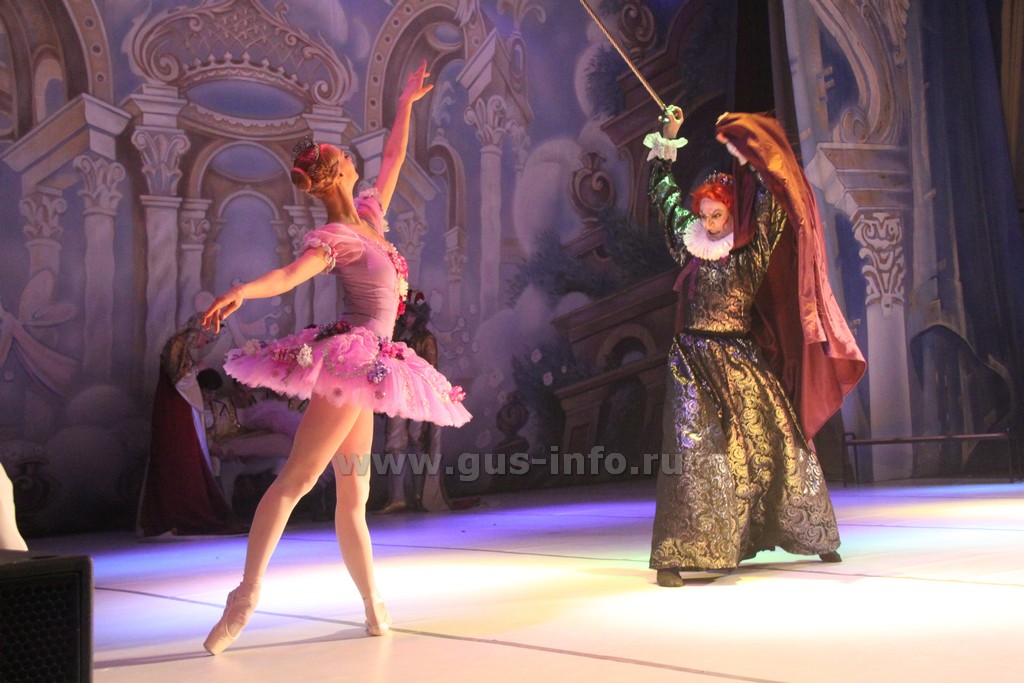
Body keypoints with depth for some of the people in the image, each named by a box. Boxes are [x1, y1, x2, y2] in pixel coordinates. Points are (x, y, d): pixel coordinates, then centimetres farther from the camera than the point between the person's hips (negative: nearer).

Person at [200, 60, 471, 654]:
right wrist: (239, 292, -45)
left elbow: (393, 159, 28)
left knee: (353, 496, 11)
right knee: (295, 478, -13)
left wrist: (405, 105, 33)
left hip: (364, 370, 9)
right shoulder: (334, 238, -9)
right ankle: (245, 598, -15)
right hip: (352, 357, -9)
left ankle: (375, 608, 17)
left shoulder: (368, 215, 15)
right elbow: (288, 276, -26)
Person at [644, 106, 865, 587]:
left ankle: (812, 535, 23)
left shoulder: (753, 249, 2)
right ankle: (675, 555, -11)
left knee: (779, 444, 6)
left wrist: (745, 155, -8)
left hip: (745, 361, 0)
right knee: (693, 449, -10)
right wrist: (667, 141, 14)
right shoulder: (690, 243, 7)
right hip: (697, 361, 0)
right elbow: (662, 193, 16)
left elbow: (772, 203, -9)